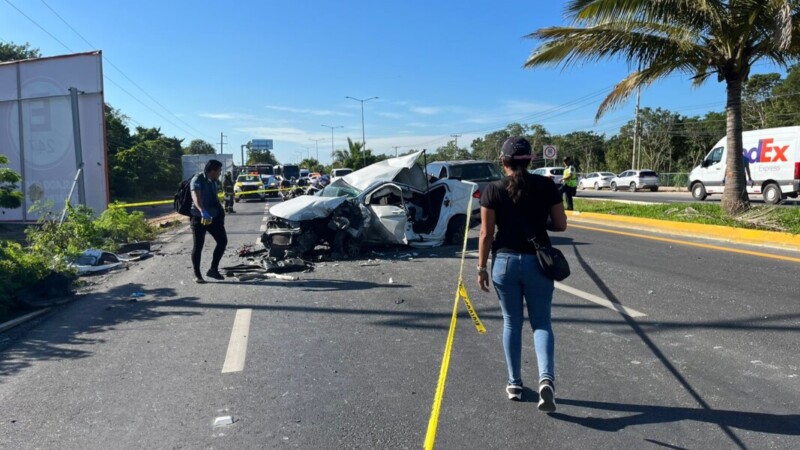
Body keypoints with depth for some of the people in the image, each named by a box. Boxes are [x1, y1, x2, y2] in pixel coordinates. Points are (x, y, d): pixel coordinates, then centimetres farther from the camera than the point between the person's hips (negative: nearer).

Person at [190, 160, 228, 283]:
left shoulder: (215, 182, 10)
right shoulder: (198, 179, -14)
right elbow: (196, 197, -31)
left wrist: (221, 213, 23)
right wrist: (202, 211, -48)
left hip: (213, 216, 7)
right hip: (199, 217, -7)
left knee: (223, 241, 2)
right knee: (198, 246, -1)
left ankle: (213, 269, 11)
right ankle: (197, 275, 8)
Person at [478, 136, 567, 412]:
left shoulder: (493, 190, -5)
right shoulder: (546, 186, -2)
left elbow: (486, 234, -6)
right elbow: (560, 225, 0)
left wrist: (481, 268, 2)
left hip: (504, 262, 0)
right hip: (538, 261, 0)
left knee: (511, 323, 14)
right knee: (541, 322, 11)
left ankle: (514, 384, 21)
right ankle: (546, 377, -10)